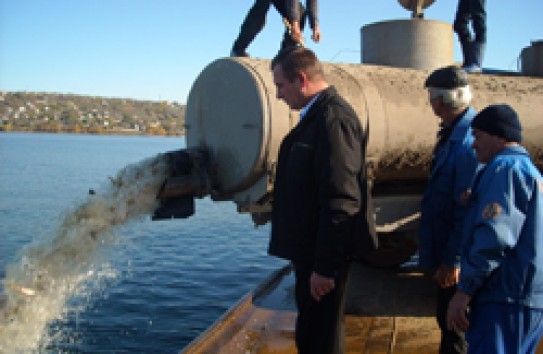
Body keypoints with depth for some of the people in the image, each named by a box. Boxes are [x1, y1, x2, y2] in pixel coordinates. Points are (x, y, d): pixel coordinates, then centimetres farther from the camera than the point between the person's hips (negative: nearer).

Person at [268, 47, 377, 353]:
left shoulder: (333, 118, -20)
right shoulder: (317, 115, 11)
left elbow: (341, 201, -25)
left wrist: (324, 267, -21)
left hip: (325, 253, -10)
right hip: (311, 248, 10)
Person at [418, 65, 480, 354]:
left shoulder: (468, 140, -25)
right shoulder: (454, 132, 6)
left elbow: (469, 208, -25)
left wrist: (452, 260, -21)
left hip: (457, 255, -9)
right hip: (446, 248, 9)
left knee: (453, 322, 4)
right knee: (448, 318, 21)